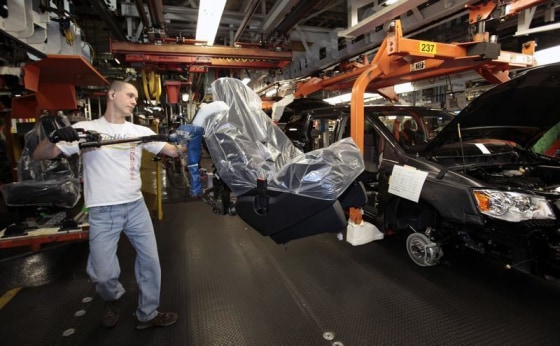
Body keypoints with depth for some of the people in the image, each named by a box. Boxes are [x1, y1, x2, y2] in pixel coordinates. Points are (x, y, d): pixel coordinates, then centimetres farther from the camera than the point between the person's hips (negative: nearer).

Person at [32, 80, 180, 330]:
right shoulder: (84, 129, -2)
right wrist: (56, 136, -22)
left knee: (150, 259, 9)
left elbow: (174, 151, 6)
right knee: (103, 273, 4)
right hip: (102, 213, -3)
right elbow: (39, 156, -3)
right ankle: (112, 298, 40)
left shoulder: (140, 131, 6)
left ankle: (147, 314, 29)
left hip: (136, 206, 3)